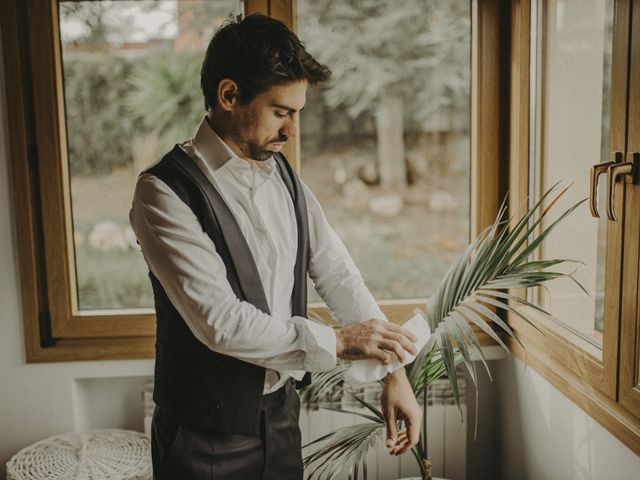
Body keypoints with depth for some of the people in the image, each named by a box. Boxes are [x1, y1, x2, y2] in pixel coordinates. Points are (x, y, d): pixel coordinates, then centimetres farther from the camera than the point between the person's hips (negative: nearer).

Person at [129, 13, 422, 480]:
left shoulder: (283, 175, 3)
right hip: (208, 435, -5)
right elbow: (218, 320, -25)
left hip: (281, 411, 6)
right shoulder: (165, 191, -19)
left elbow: (337, 273, 2)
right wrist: (336, 342, -20)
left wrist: (394, 372, -5)